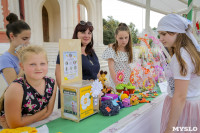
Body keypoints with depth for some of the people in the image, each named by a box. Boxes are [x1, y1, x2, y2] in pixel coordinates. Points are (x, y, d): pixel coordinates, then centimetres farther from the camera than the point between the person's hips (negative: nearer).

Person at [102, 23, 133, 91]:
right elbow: (111, 68, -16)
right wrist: (117, 84, -21)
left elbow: (128, 66, 11)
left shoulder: (128, 50, 6)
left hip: (127, 81, 5)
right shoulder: (112, 50, -11)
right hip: (116, 81, -4)